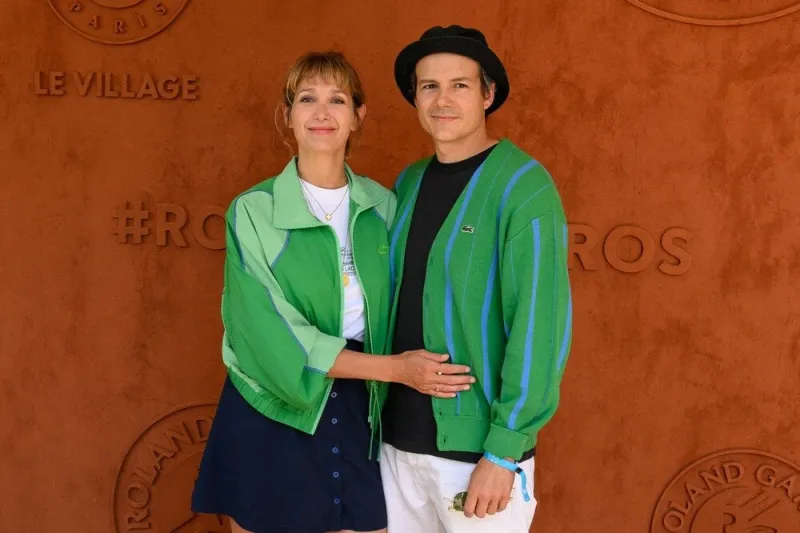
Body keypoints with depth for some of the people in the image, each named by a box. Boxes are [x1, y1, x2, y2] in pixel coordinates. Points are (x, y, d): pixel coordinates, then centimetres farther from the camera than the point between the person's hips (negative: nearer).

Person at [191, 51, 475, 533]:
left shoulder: (383, 207, 1)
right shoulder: (253, 212, -9)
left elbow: (396, 312, 8)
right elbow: (273, 337, -16)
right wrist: (393, 368, -19)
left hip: (361, 414, 3)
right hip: (272, 414, -2)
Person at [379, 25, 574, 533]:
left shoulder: (523, 186, -13)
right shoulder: (409, 182, 7)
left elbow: (540, 325, -17)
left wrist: (504, 450, -18)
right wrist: (379, 409, 7)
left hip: (475, 445, -5)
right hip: (400, 435, 6)